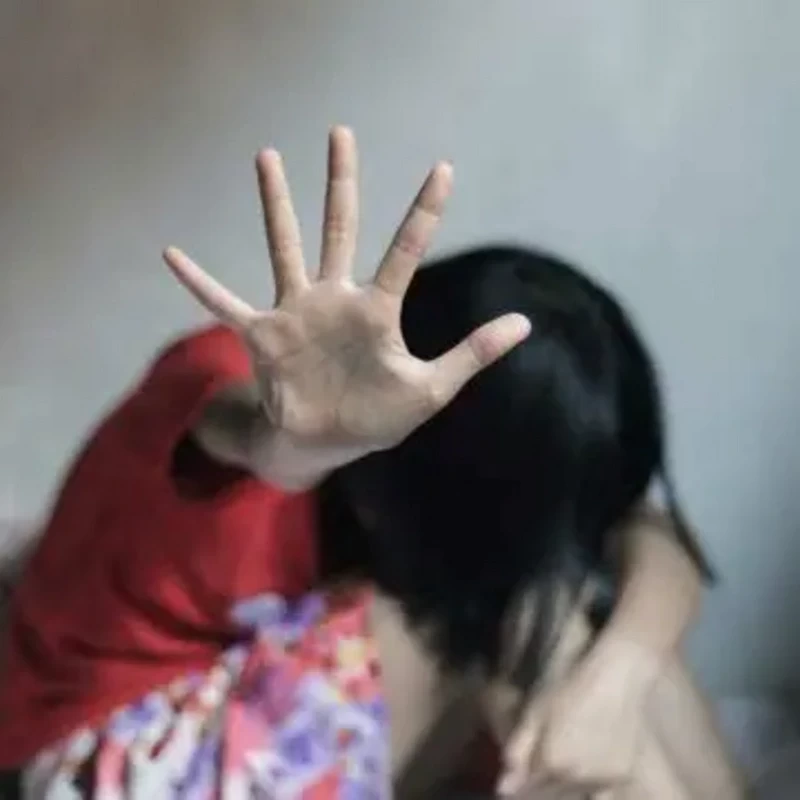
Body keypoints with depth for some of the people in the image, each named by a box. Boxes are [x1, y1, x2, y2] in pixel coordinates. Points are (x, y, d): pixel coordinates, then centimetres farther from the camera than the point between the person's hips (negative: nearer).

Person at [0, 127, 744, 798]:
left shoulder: (466, 401, -12)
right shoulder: (271, 380, -29)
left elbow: (656, 538, -17)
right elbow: (244, 429, -54)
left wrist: (616, 674, -37)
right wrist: (301, 431, -77)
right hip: (142, 740, -6)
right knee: (512, 601, -24)